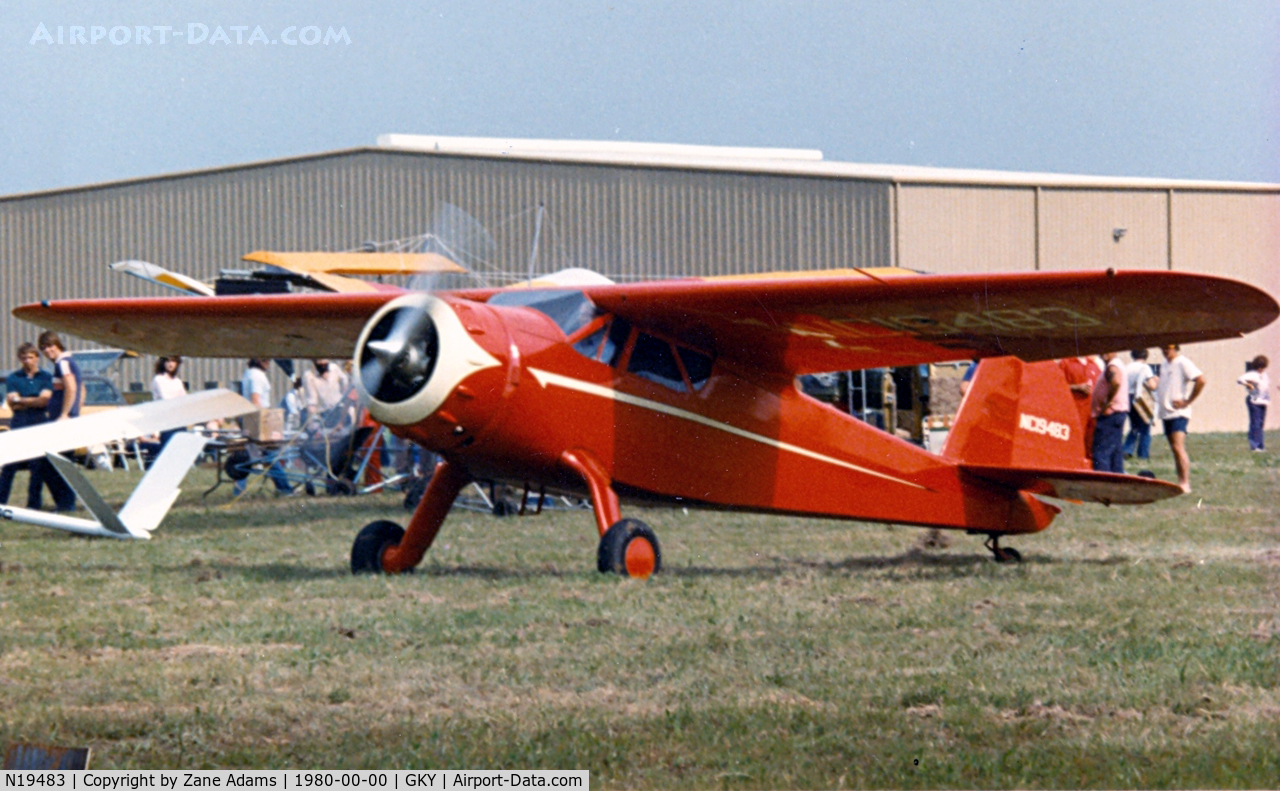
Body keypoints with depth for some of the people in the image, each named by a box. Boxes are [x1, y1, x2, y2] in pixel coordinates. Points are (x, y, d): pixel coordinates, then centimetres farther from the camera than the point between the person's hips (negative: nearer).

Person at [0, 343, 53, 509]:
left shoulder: (46, 377, 7)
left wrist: (21, 400, -5)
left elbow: (45, 400, -4)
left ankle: (34, 503, 8)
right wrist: (35, 401, -6)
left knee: (38, 466, 1)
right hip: (18, 425, 0)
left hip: (39, 425, 0)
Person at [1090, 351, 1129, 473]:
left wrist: (1107, 404, -25)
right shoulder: (1117, 365, 19)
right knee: (1115, 452, 13)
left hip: (1110, 413, -11)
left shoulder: (1112, 367, -14)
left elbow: (1116, 382, -34)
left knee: (1101, 453, -12)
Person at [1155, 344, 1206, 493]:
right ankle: (1181, 482, 11)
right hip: (1166, 413, 9)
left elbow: (1200, 380, -20)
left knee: (1178, 448, -16)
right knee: (1175, 449, 9)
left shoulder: (1183, 363, -9)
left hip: (1178, 413, -9)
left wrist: (1187, 401, -16)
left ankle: (1185, 483, -18)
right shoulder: (1166, 365, 17)